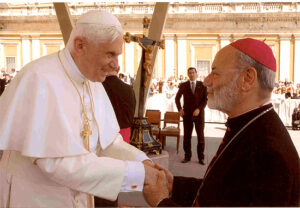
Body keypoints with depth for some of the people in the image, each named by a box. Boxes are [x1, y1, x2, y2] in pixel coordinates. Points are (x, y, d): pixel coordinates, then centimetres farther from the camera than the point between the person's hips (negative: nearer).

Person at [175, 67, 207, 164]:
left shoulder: (202, 85, 3)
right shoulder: (183, 86, 5)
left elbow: (205, 99, -1)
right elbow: (177, 98, 12)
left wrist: (199, 109, -15)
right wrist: (180, 108, -3)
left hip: (199, 114, -1)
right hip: (187, 114, 1)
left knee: (200, 136, 2)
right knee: (187, 136, 3)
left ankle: (201, 157, 11)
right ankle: (187, 156, 13)